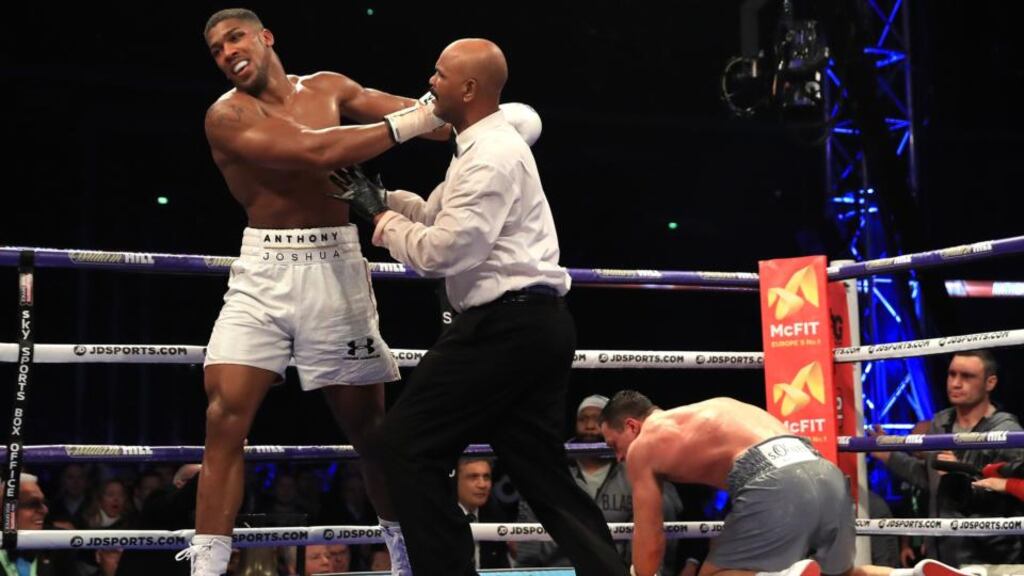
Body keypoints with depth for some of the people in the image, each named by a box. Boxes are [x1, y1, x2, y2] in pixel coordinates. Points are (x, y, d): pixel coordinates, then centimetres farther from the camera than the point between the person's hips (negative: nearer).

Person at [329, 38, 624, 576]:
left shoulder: (492, 155, -14)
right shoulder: (487, 147, 19)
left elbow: (440, 251, -18)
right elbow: (438, 216, 26)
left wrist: (382, 219, -3)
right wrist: (381, 197, 13)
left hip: (507, 325, -11)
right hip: (533, 324, 11)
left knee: (407, 445, -3)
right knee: (541, 469, 12)